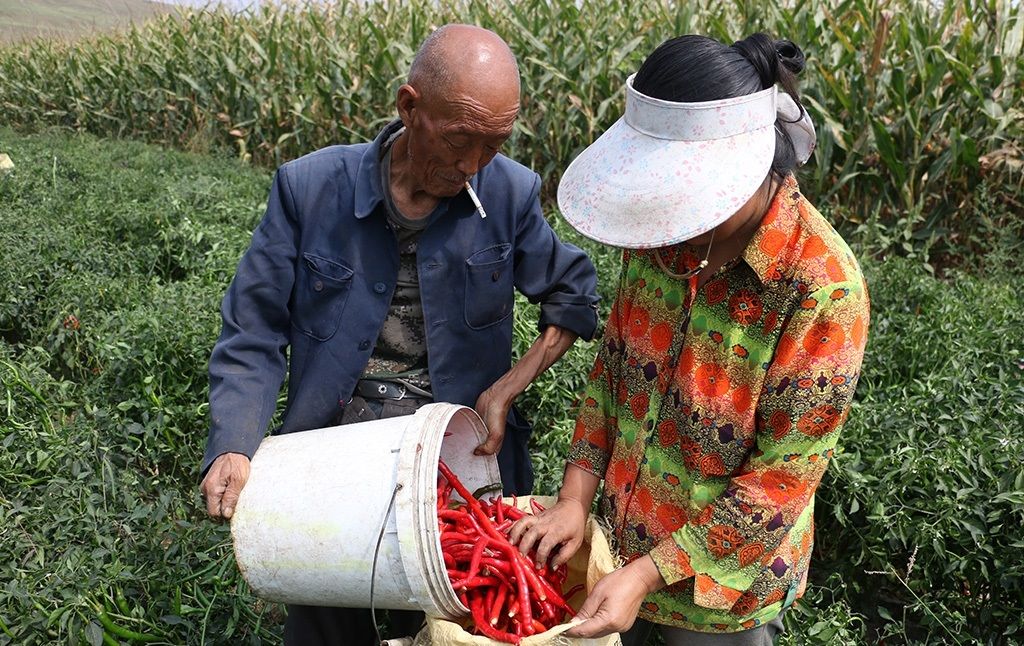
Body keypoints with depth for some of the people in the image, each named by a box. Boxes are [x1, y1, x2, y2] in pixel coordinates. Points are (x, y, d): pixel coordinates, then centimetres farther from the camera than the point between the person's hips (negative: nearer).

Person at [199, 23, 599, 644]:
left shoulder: (511, 193, -7)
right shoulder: (310, 188, -9)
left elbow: (575, 295, 6)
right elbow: (253, 336, -4)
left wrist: (507, 389, -6)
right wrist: (234, 448, -18)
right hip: (335, 462, 0)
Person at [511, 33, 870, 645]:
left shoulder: (824, 289, -28)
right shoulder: (663, 227, -10)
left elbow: (782, 478, -23)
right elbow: (614, 361, 0)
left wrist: (648, 574, -23)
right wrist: (576, 499, -7)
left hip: (726, 568, -5)